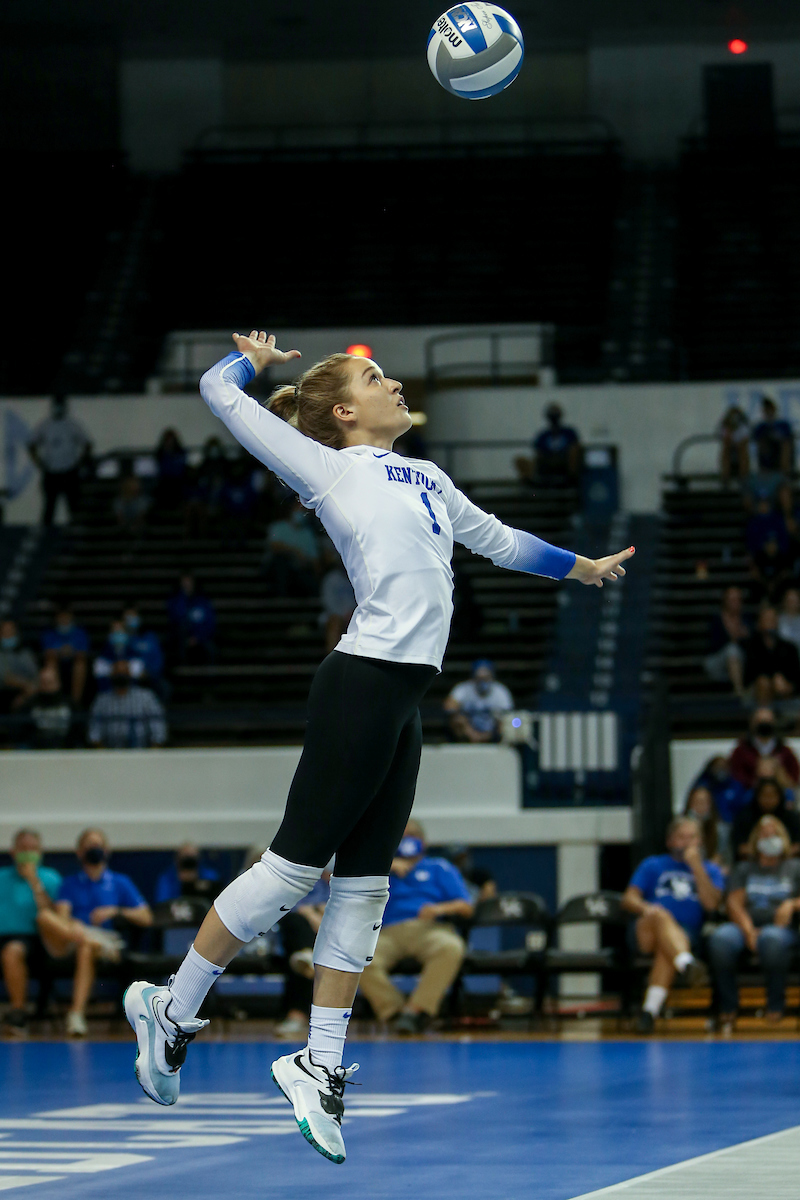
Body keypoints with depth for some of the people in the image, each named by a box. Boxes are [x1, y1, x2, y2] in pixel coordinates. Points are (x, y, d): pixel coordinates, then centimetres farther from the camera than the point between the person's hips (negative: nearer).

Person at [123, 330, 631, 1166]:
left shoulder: (427, 478, 22)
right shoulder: (328, 468, 2)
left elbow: (498, 539, 37)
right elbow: (219, 391, 2)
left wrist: (583, 567, 46)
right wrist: (256, 357, 23)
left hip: (403, 702, 7)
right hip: (363, 684, -7)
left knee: (365, 883, 6)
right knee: (298, 863, -7)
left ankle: (319, 1064, 9)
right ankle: (172, 1011, 5)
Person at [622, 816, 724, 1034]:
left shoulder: (710, 871, 22)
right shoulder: (652, 866, 22)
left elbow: (711, 903, 3)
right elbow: (628, 899, 10)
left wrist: (696, 866, 0)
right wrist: (646, 908, -13)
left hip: (686, 935, 0)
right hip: (644, 933, 0)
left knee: (666, 946, -37)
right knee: (662, 916, -36)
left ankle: (651, 1009, -49)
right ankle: (687, 964, -64)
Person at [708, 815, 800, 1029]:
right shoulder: (743, 870, 26)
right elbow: (734, 903, 9)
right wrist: (748, 931, -11)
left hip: (781, 928, -2)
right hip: (745, 926, 2)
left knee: (772, 938, -42)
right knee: (720, 939, -35)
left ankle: (775, 1006, -27)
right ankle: (727, 1009, -24)